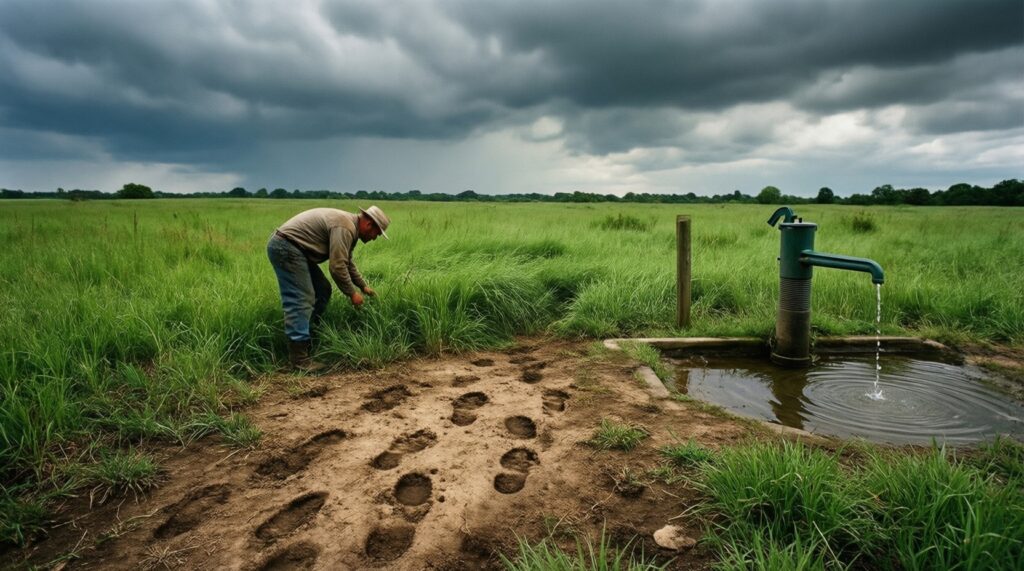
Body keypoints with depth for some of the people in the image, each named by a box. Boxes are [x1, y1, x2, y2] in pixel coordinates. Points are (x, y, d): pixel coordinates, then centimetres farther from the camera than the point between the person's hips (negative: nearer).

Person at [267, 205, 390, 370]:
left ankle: (308, 336, 19)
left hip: (291, 248, 11)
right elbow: (337, 267, -20)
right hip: (285, 247, -11)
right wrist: (352, 293, -8)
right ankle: (299, 358, -14)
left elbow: (346, 262, 27)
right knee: (301, 300, -14)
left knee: (323, 290, 13)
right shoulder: (344, 228, -18)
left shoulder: (350, 226, 15)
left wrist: (363, 286, 28)